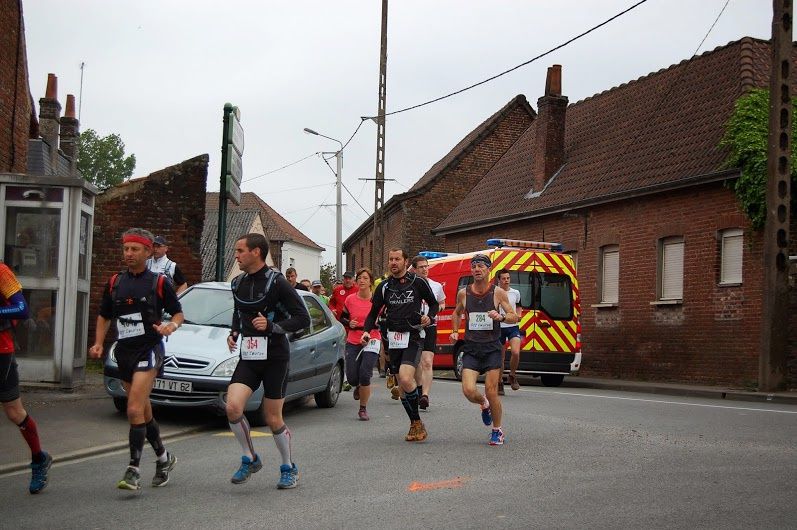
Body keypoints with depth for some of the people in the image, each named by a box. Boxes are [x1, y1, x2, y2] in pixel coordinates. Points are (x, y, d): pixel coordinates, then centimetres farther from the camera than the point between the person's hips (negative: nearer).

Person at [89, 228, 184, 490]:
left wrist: (171, 326, -18)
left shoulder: (159, 282, -2)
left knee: (135, 410, -17)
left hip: (149, 350, -6)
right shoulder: (115, 282, 11)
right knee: (144, 411, 14)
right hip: (124, 351, 6)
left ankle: (133, 470, -15)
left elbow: (178, 313, 4)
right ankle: (163, 458, 32)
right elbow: (104, 316, 19)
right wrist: (98, 344, 5)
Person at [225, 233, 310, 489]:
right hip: (248, 357, 5)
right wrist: (233, 334, 7)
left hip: (275, 357, -5)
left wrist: (272, 326, -22)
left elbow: (303, 318, -11)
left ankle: (289, 468, 24)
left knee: (273, 419, 2)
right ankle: (250, 458, 6)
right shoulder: (238, 283, 9)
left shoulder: (277, 283, -11)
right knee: (233, 407, -16)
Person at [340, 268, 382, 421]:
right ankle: (358, 387, 39)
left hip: (371, 342, -2)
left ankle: (363, 409, 3)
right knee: (352, 377, -2)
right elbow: (342, 318, 14)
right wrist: (349, 324, -6)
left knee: (364, 375, -15)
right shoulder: (350, 300, 1)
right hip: (353, 342, 3)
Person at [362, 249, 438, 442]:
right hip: (393, 340, 5)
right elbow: (374, 312, 15)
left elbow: (434, 304, 12)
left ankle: (417, 423, -5)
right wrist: (367, 331, -2)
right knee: (402, 384, 6)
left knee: (405, 379, -21)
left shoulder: (418, 282, 1)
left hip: (412, 338, -4)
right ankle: (416, 423, 19)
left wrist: (429, 317, -8)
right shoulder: (384, 286, 10)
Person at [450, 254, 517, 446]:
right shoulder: (463, 293, 3)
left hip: (492, 349, -2)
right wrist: (455, 331, 8)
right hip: (471, 349, 2)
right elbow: (457, 313, 23)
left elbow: (514, 317, 3)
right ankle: (484, 404, 24)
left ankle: (497, 430, 17)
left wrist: (501, 317, -17)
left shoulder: (498, 293, -2)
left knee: (491, 392, -5)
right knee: (468, 391, -13)